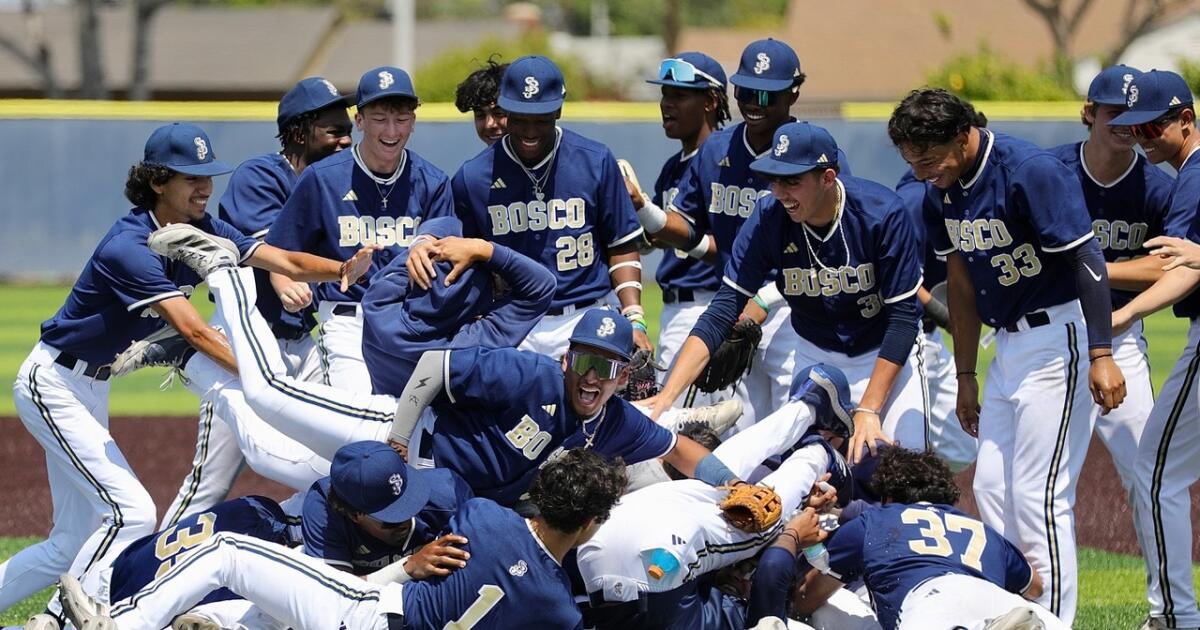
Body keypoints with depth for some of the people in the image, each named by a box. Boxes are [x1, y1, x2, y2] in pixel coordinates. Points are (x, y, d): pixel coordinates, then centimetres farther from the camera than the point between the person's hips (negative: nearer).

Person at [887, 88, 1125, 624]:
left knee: (1039, 494, -11)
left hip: (1058, 337, -9)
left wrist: (1101, 355, -24)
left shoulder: (1031, 172, -21)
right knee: (993, 489, 9)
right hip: (1009, 343, 9)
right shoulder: (944, 187, 4)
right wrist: (966, 375, 17)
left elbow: (1087, 261, -20)